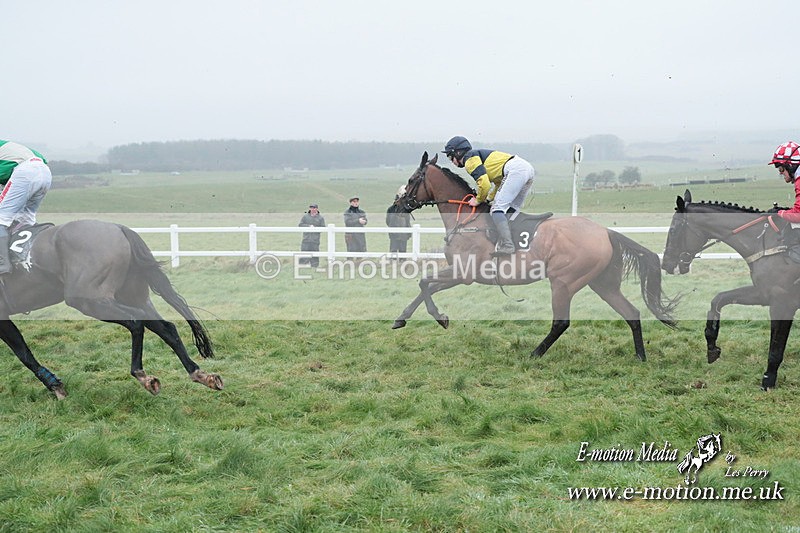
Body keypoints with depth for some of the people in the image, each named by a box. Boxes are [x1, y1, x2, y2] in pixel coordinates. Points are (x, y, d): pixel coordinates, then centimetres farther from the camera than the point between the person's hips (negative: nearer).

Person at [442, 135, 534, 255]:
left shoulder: (469, 158, 1)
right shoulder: (479, 154, 31)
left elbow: (484, 184, -11)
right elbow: (500, 182, 30)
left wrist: (478, 200, 7)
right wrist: (489, 199, 20)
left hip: (515, 170, -10)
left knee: (497, 208, -12)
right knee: (510, 211, 15)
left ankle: (507, 245, -24)